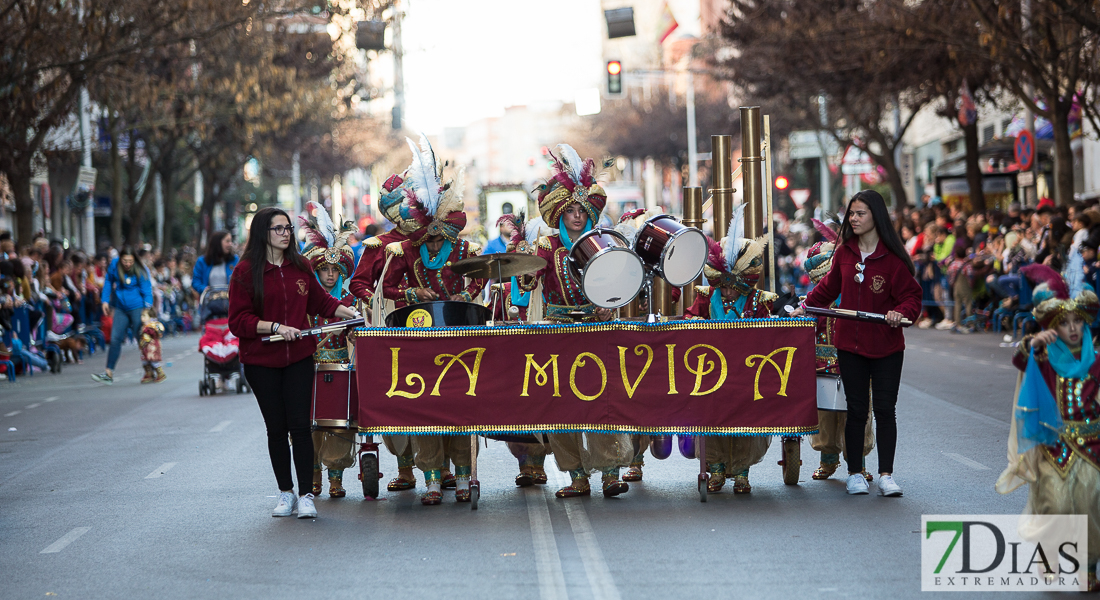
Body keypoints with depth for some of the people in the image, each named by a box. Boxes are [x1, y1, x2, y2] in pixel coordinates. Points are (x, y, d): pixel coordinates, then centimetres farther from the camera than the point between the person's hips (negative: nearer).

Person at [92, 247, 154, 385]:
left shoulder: (140, 270, -12)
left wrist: (148, 307, -19)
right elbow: (109, 282, 13)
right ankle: (109, 373, 3)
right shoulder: (114, 266, -2)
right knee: (115, 339, 0)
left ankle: (156, 369, 9)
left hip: (137, 307, -4)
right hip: (120, 308, 4)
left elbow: (146, 290, -10)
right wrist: (105, 300, 10)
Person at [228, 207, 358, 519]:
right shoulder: (246, 271, -5)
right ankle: (286, 493, 18)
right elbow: (238, 321, -8)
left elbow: (320, 300, 19)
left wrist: (351, 313, 6)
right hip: (261, 361, -2)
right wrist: (276, 326, -18)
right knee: (276, 428, 5)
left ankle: (306, 495, -1)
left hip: (299, 357, 2)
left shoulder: (300, 266, 7)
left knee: (300, 424, -6)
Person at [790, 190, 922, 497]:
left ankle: (886, 475, 7)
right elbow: (829, 287, 20)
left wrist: (901, 312, -26)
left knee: (885, 409, 0)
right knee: (856, 410, 6)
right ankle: (855, 474, 13)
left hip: (886, 347, -3)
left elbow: (912, 295, -8)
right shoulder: (844, 253, 5)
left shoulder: (893, 258, -9)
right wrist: (806, 307, 14)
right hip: (850, 344, 3)